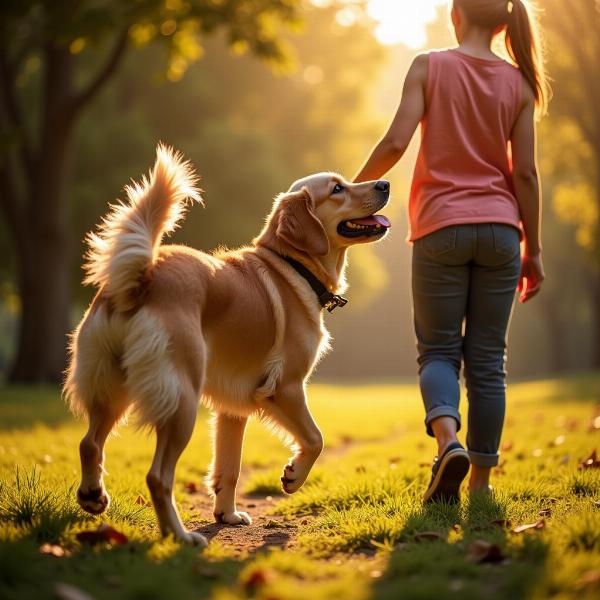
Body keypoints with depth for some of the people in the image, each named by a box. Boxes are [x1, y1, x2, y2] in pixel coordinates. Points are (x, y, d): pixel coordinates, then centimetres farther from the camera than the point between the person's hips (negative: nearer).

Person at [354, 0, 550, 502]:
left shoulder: (429, 67, -1)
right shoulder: (518, 83, 5)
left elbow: (395, 144, -10)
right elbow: (525, 173, 2)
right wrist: (533, 249, 7)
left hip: (441, 229, -2)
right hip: (499, 230, 2)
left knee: (438, 349, 8)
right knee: (488, 358, 7)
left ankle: (448, 439, -19)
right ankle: (481, 482, 9)